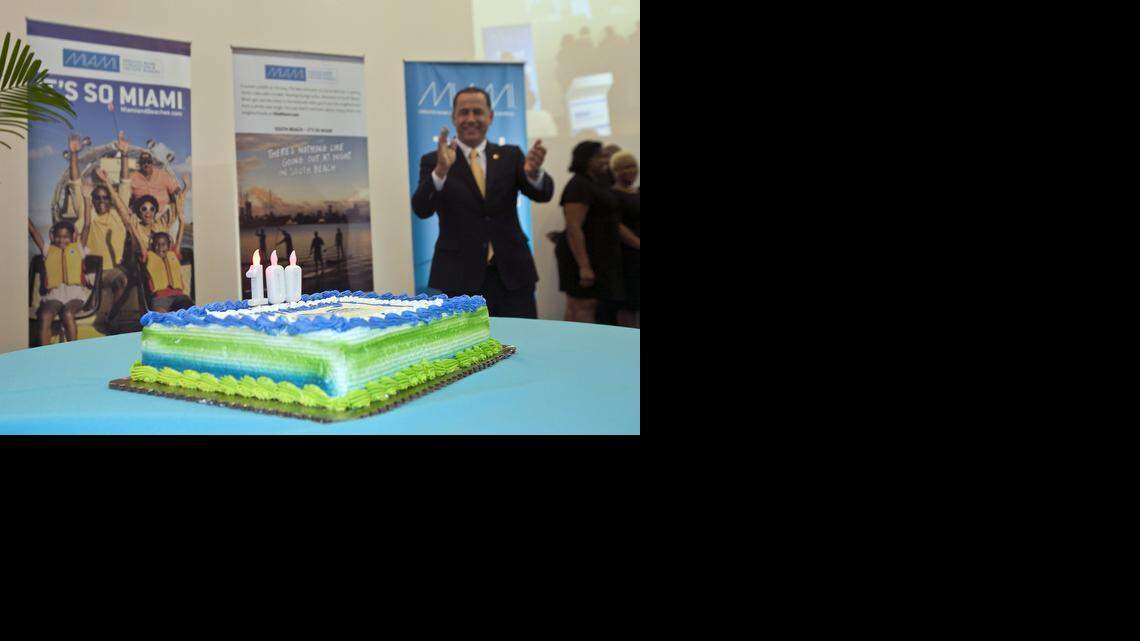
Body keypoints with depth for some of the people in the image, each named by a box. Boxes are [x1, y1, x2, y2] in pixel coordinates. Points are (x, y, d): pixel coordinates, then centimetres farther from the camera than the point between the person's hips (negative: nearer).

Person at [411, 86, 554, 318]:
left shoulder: (510, 156, 9)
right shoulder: (434, 161, 2)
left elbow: (542, 194, -5)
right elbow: (421, 209, -13)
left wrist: (534, 172, -29)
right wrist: (441, 170, -32)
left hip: (512, 273, 2)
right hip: (460, 276, -2)